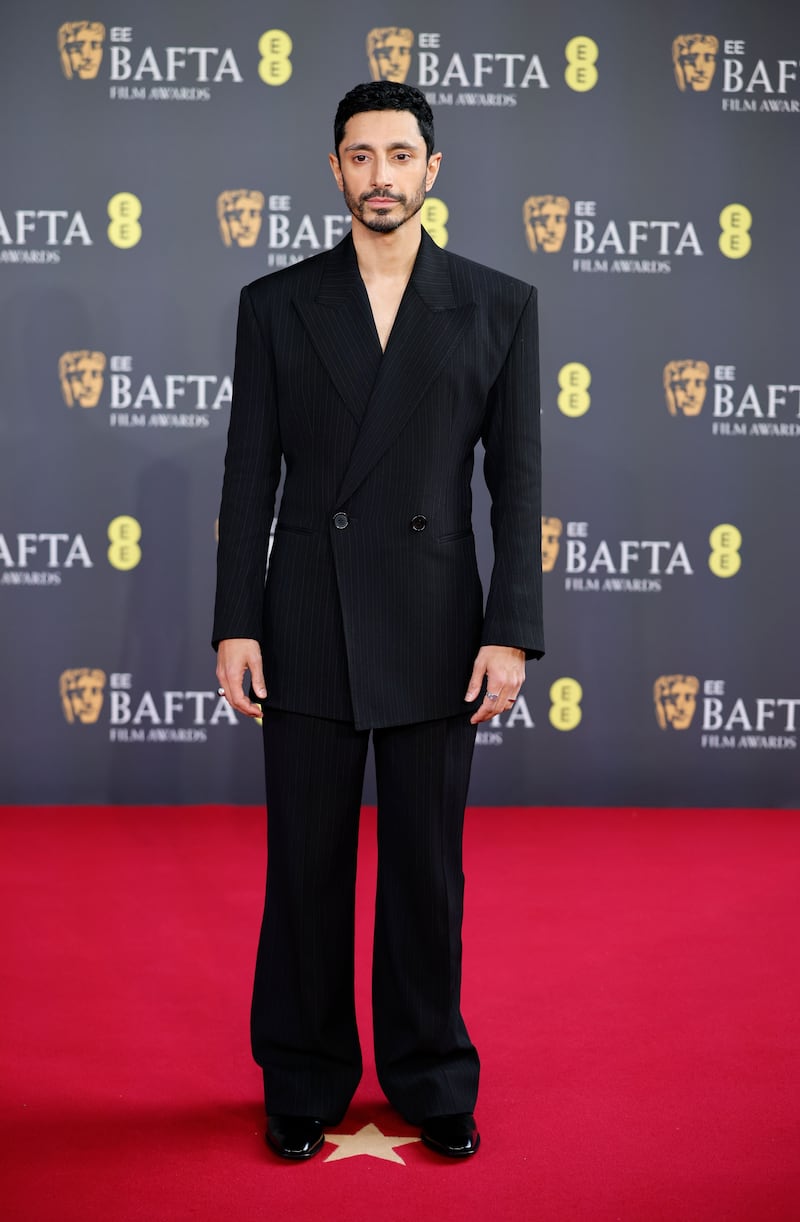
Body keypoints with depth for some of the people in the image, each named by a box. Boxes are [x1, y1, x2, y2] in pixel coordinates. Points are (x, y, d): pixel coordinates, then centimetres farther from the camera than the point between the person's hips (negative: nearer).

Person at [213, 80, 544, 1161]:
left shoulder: (500, 306, 4)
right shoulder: (275, 304, 5)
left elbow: (517, 483, 1)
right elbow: (249, 479, 3)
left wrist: (512, 633, -6)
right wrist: (234, 626, -3)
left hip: (434, 632, 0)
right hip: (307, 629, 1)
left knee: (428, 870, 8)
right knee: (305, 869, 8)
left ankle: (431, 1079, 26)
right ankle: (304, 1082, 25)